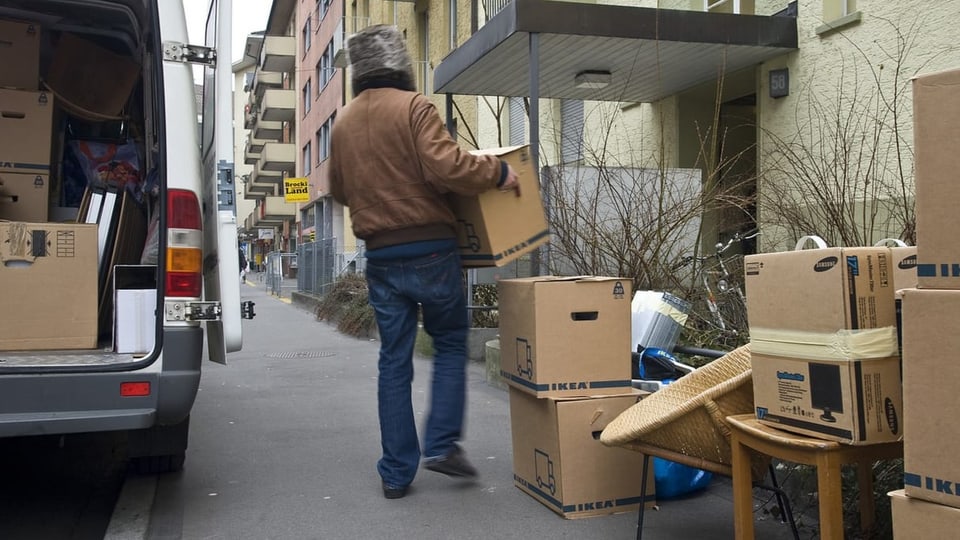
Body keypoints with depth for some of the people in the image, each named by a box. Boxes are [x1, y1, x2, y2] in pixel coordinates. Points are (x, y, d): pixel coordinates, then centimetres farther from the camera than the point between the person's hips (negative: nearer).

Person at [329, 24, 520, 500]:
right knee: (450, 344, 14)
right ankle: (442, 444, 9)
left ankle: (396, 472, 15)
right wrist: (498, 172, -7)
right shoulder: (412, 107, -9)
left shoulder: (343, 123, 10)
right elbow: (445, 167, -21)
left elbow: (340, 191, 19)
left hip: (381, 257, 5)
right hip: (430, 249, -5)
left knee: (394, 361, 10)